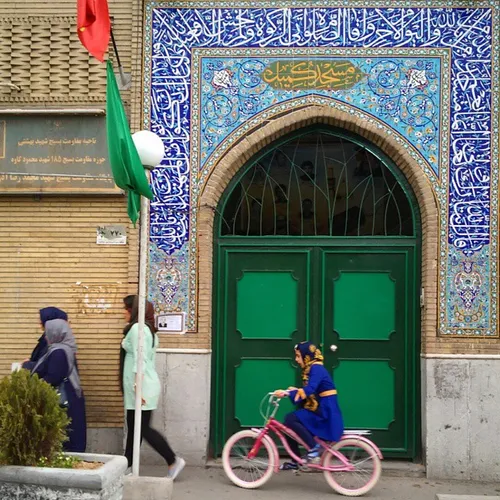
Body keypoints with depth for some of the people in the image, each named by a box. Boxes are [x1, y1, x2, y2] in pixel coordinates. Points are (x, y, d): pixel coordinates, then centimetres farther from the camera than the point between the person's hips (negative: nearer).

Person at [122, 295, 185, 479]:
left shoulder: (137, 328, -13)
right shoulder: (147, 329, 17)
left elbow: (140, 359, -20)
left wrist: (138, 384, -23)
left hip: (141, 386, -10)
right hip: (145, 384, 10)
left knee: (143, 428, -6)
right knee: (133, 428, 11)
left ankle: (173, 461, -2)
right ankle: (127, 467, 14)